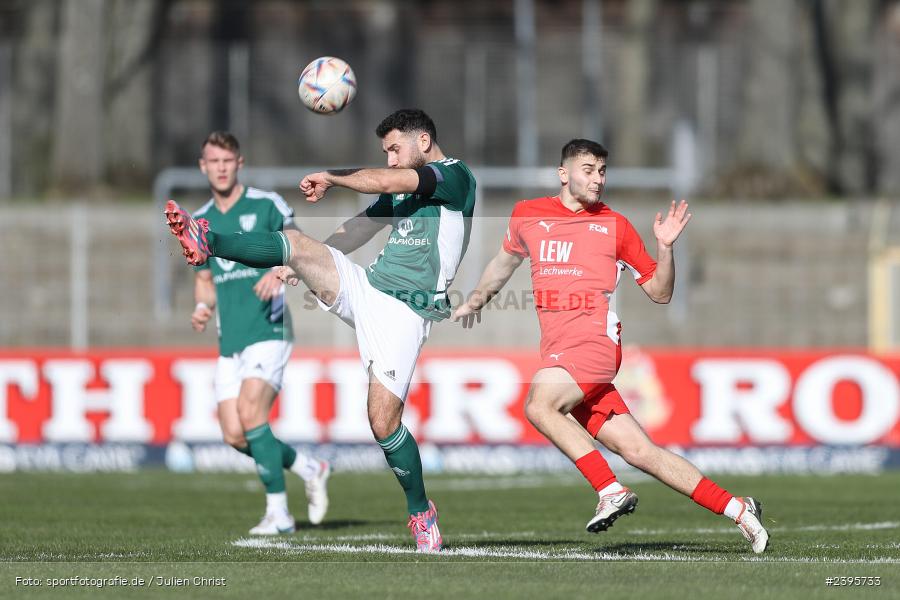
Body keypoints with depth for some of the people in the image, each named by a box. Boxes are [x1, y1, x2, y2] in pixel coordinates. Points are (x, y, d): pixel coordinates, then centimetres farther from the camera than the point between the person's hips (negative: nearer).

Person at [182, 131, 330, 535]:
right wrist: (202, 308, 1)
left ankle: (278, 513, -12)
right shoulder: (199, 222, 14)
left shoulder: (266, 205, -3)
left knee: (250, 415, -22)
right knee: (235, 436, -1)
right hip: (229, 342, 6)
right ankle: (309, 469, 22)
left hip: (268, 332, -6)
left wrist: (280, 272, -22)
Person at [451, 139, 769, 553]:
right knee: (638, 451, -2)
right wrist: (476, 300, 36)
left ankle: (611, 491, -27)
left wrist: (665, 247, -6)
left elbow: (660, 293, 9)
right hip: (558, 353, 4)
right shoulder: (527, 216, 15)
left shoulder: (615, 225, 6)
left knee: (539, 406, -32)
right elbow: (507, 259, 37)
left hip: (594, 342, -4)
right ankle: (737, 509, 2)